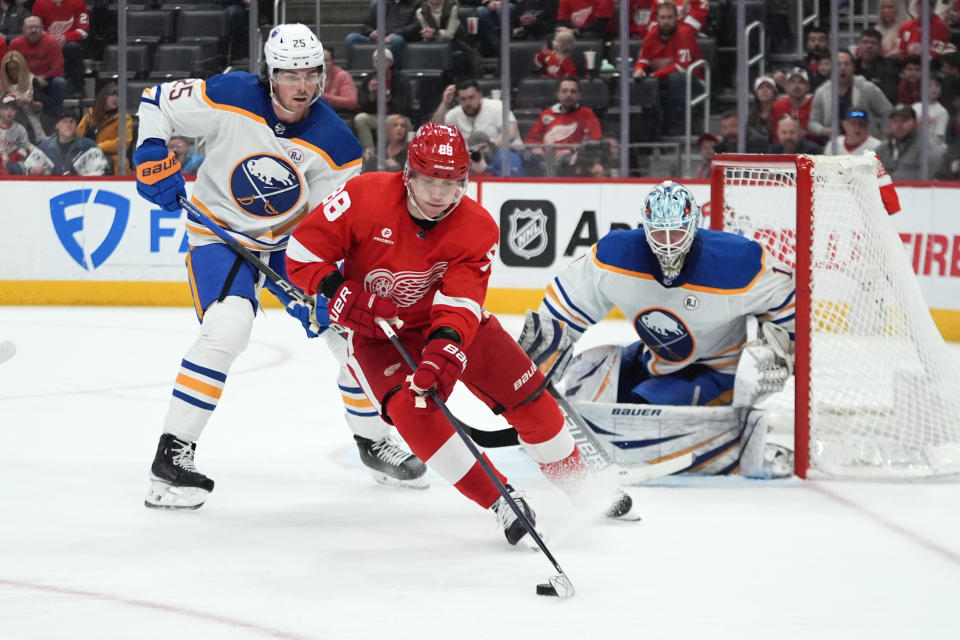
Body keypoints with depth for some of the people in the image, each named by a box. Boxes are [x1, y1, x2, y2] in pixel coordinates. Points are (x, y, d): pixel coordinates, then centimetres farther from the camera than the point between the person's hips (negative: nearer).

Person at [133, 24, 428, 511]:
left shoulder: (335, 144, -16)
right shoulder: (229, 100, -22)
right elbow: (157, 101, -8)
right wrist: (153, 160, -20)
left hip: (291, 241, 4)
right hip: (220, 234, -4)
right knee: (228, 327, -29)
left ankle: (374, 442, 27)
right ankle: (171, 456, -24)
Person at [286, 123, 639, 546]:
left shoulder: (477, 229, -20)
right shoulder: (365, 198, -25)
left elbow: (459, 305, -31)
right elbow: (302, 252, -18)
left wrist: (442, 352, -49)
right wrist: (341, 294, -33)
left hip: (448, 321, 2)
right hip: (375, 328, -2)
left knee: (525, 392, -7)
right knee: (411, 408, -27)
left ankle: (580, 485, 13)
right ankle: (502, 502, -20)